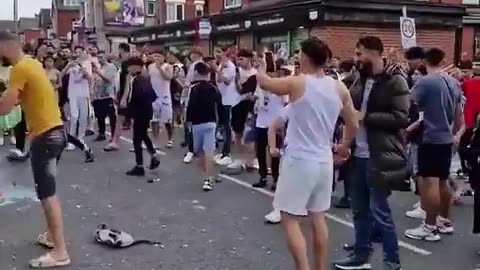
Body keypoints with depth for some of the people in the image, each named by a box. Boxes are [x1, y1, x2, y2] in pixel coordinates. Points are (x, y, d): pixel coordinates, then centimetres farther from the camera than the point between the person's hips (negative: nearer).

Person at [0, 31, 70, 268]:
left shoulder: (20, 69, -16)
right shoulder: (31, 64, 13)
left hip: (45, 136, -10)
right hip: (54, 131, 10)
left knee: (47, 193, -7)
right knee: (47, 189, 20)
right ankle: (52, 235, 31)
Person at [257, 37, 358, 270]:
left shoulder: (297, 83, -13)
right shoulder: (340, 89, 2)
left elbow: (265, 83, 2)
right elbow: (353, 125, 10)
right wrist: (345, 146, 28)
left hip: (299, 161, -6)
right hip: (324, 160, 6)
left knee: (290, 220, 2)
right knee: (318, 218, 16)